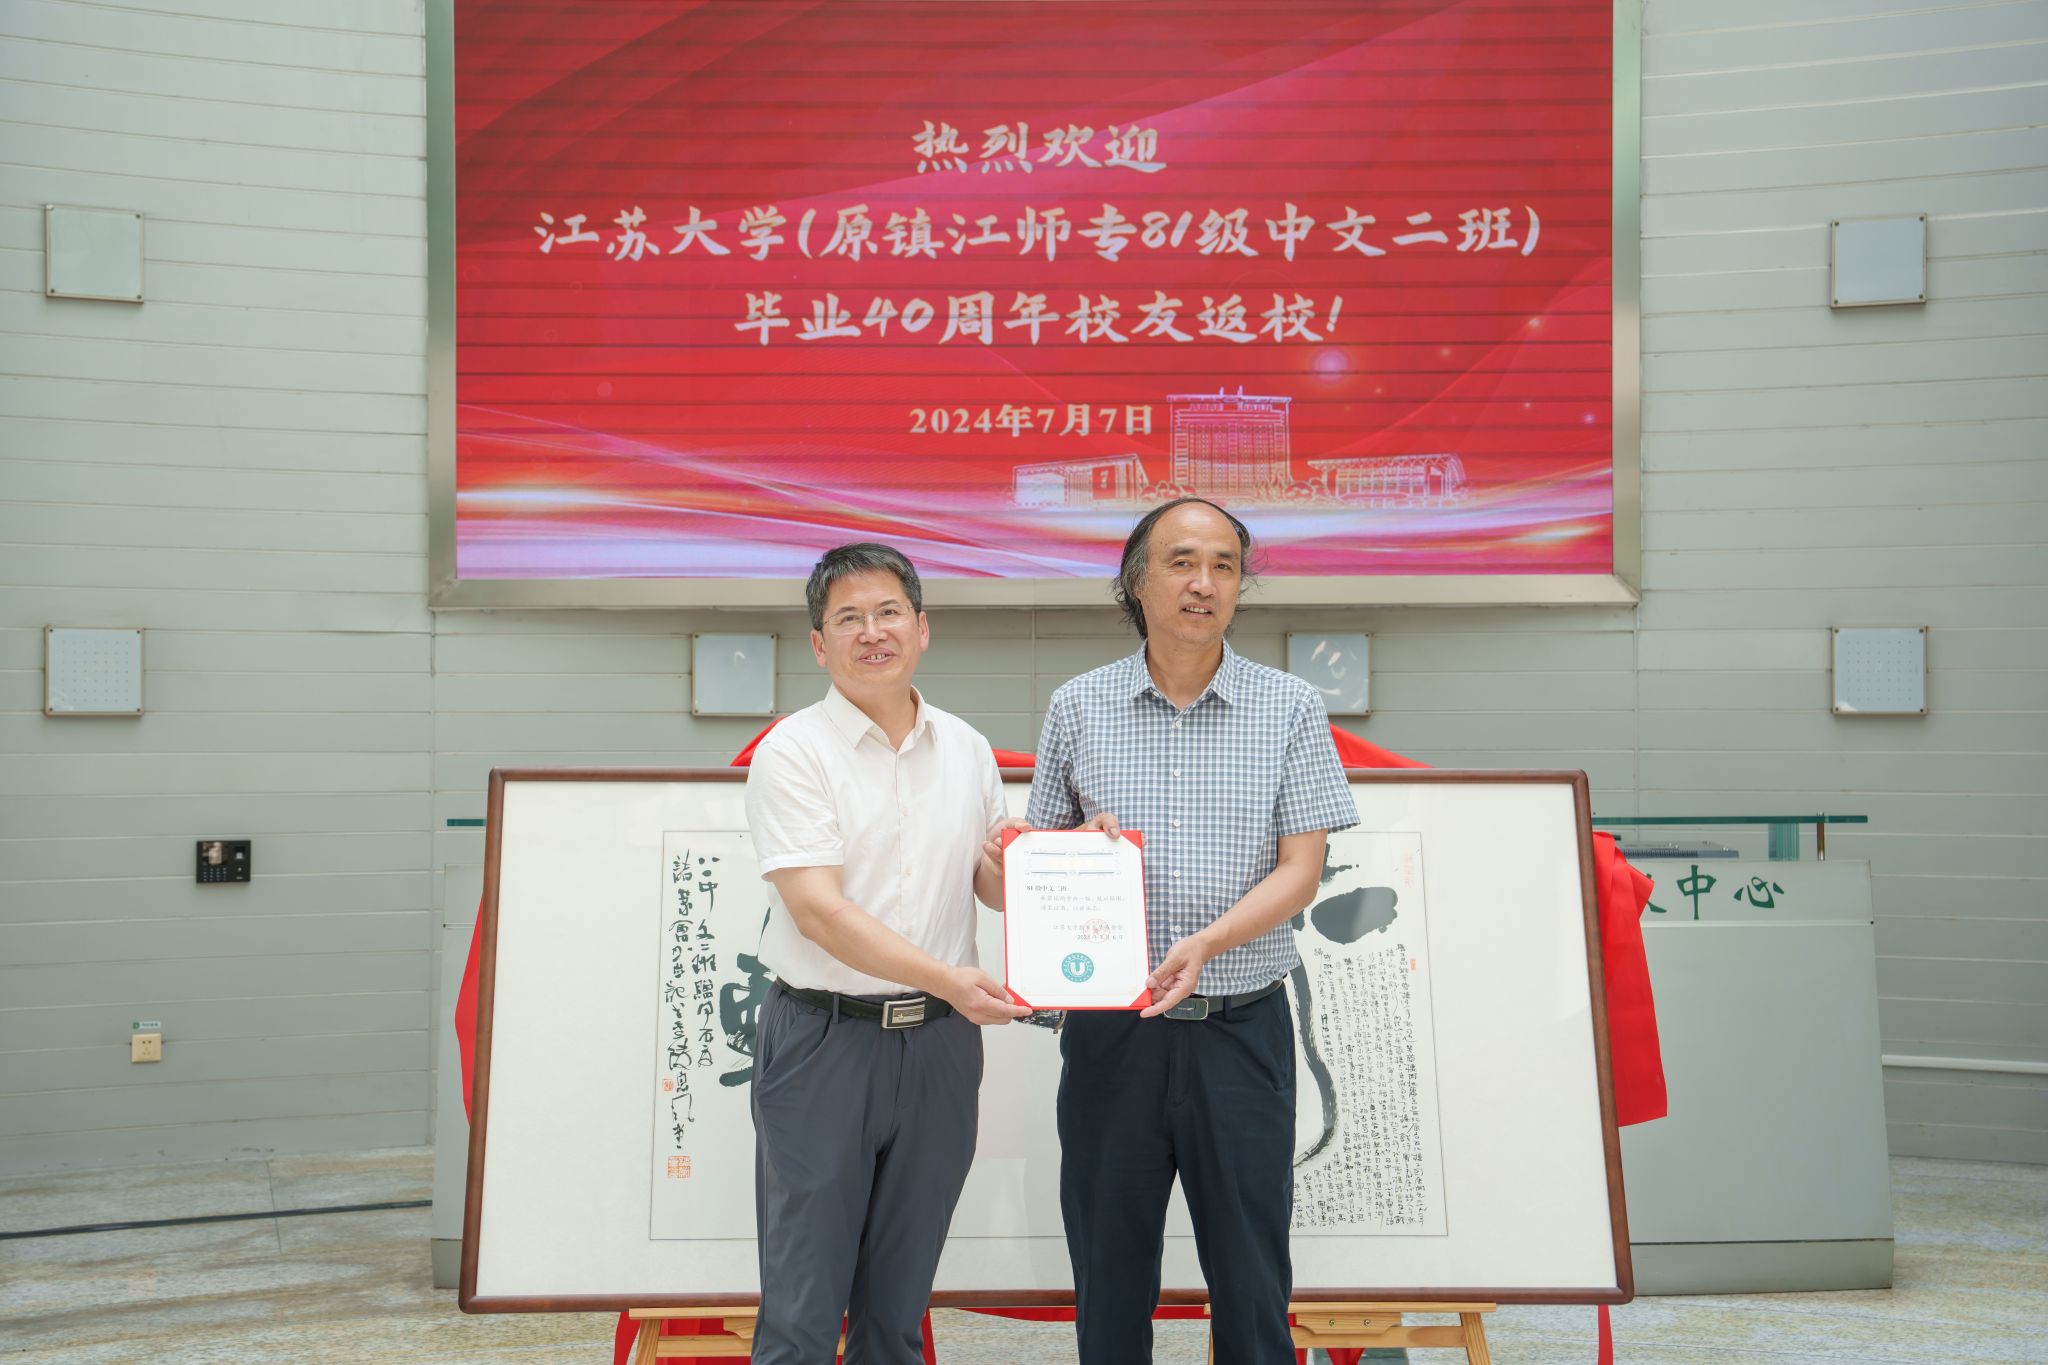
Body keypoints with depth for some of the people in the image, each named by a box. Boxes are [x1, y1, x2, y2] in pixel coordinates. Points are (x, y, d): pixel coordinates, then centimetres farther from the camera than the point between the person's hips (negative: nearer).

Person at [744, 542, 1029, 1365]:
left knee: (901, 1295, 14)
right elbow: (818, 909, -17)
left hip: (940, 1043, 5)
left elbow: (994, 878, 17)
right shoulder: (794, 752, -8)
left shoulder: (966, 749, 9)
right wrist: (945, 977, -27)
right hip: (824, 1039, -4)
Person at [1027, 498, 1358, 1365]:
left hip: (1241, 1025, -1)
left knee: (1250, 1273, 5)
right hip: (1109, 1026, 1)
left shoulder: (1289, 709, 1)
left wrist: (1205, 943, -19)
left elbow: (1300, 870, -4)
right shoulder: (1078, 707, 5)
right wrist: (1077, 842, -10)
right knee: (1108, 1270, 10)